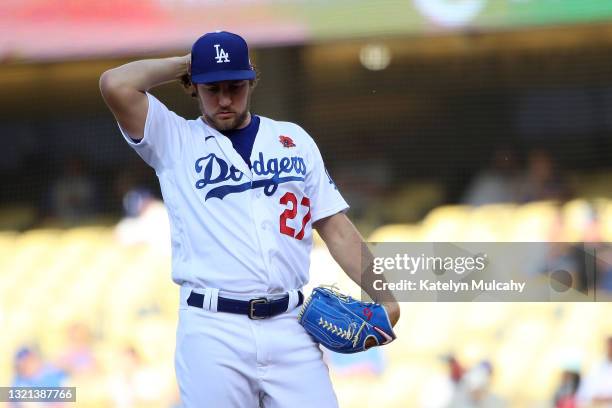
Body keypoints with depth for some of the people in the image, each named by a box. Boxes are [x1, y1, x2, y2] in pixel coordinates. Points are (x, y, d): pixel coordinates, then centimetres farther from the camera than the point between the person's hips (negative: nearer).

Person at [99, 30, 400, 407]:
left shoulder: (293, 138, 18)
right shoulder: (175, 140, 10)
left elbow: (336, 228, 15)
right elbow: (115, 85, -7)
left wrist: (382, 297, 2)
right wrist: (183, 64, 8)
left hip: (290, 327, 2)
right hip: (213, 330, -2)